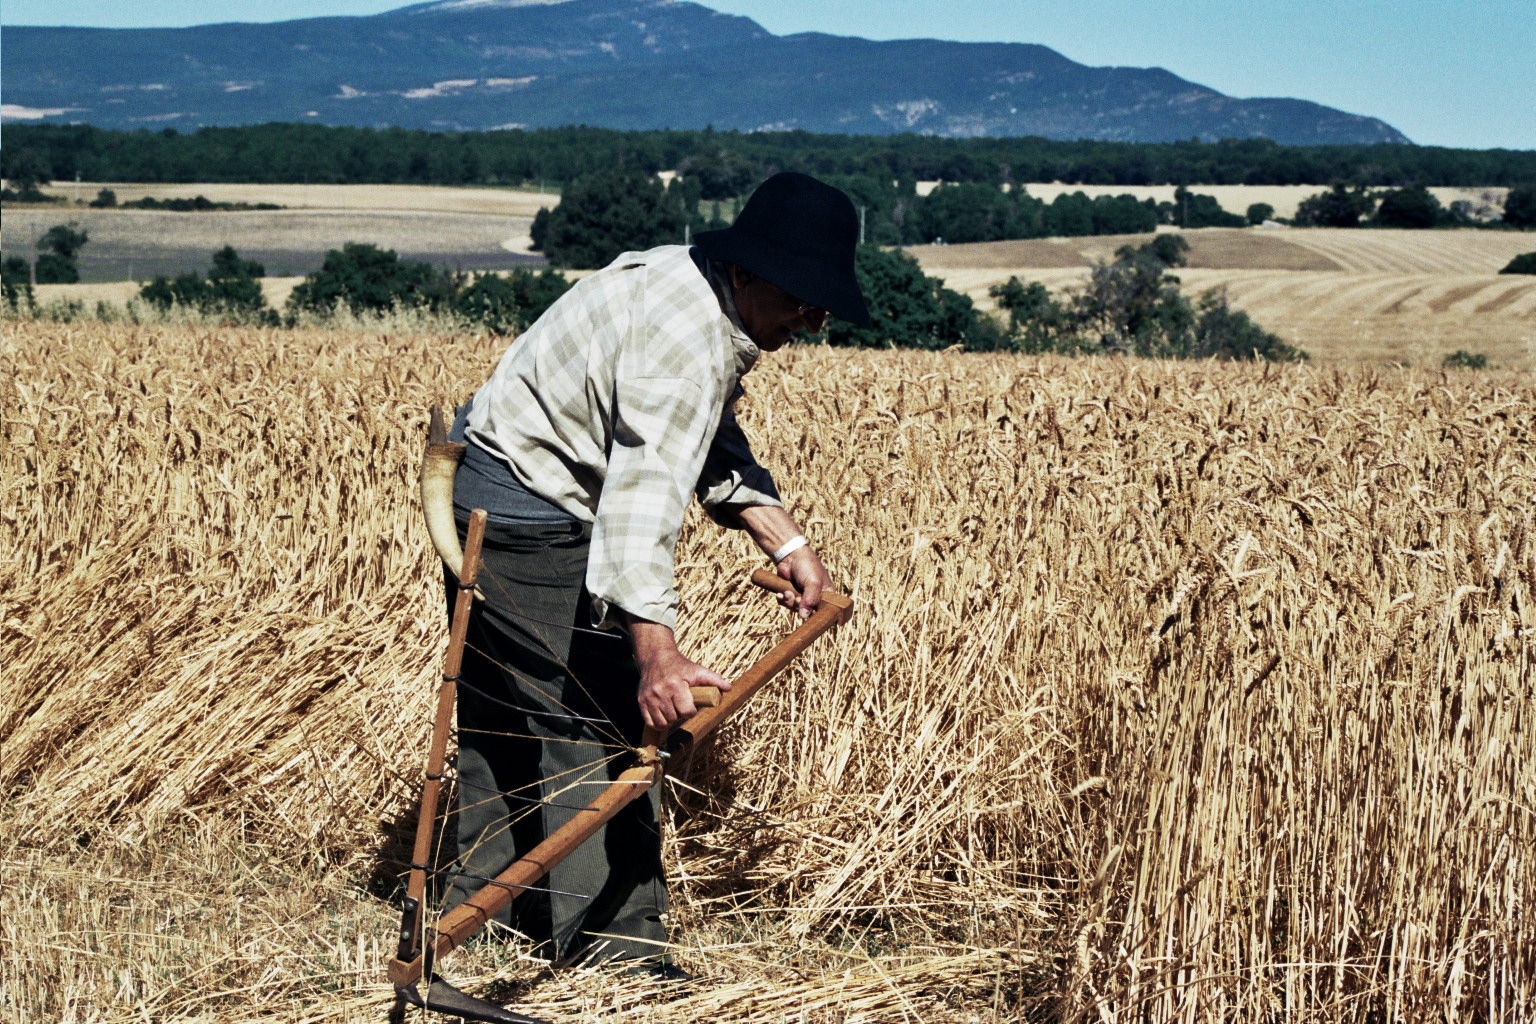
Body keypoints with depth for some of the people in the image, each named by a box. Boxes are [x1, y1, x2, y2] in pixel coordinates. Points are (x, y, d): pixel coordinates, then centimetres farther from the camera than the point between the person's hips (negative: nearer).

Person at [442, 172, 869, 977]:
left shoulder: (697, 286, 6)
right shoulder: (686, 337, -27)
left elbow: (716, 450, 13)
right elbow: (644, 487, -39)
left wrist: (784, 541, 5)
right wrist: (654, 646, -46)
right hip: (531, 518, -11)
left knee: (501, 713, 20)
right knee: (593, 726, -5)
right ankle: (613, 948, 3)